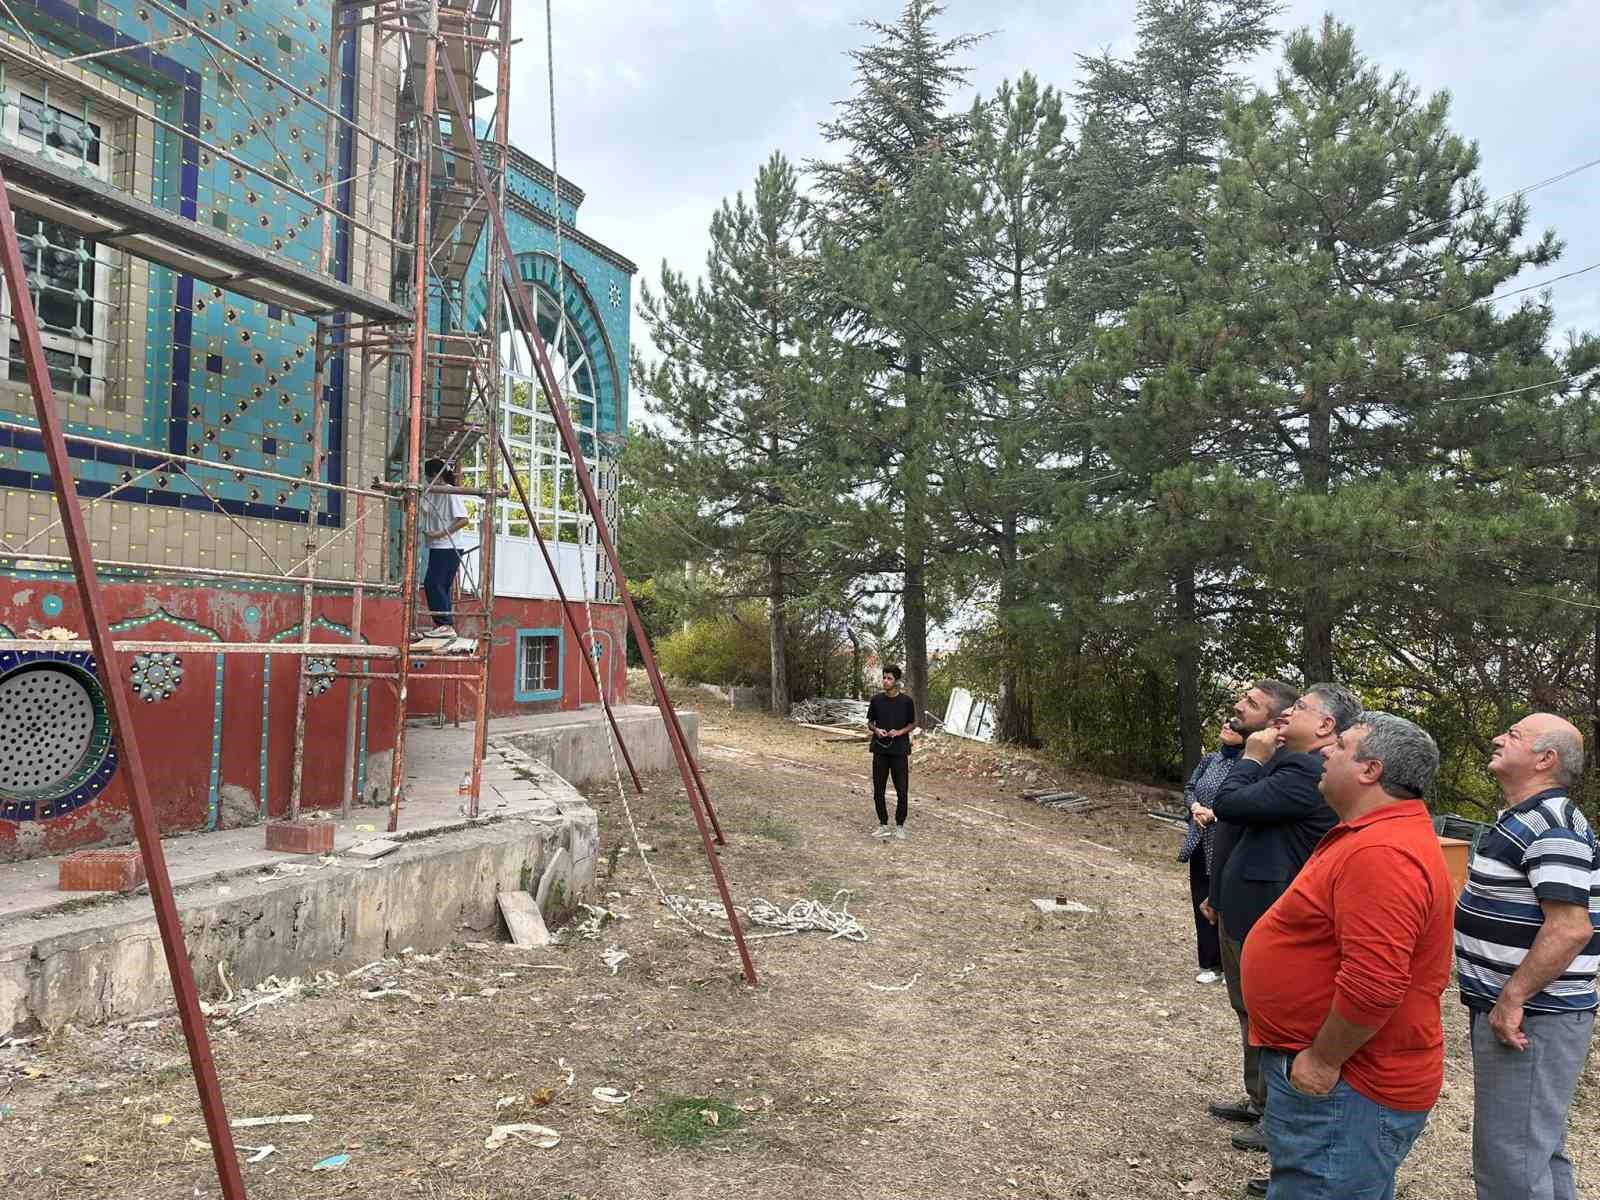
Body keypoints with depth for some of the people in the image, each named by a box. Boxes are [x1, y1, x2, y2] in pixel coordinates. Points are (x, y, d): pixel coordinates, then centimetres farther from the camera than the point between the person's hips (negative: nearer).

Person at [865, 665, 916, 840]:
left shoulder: (906, 701, -4)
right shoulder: (876, 700, 2)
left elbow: (913, 724, 5)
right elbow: (869, 722, 10)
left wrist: (900, 732, -14)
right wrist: (876, 730, -11)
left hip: (899, 751, -2)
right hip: (880, 750, 2)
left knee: (902, 790, 1)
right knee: (878, 790, 5)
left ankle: (900, 826, 15)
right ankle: (883, 825, 19)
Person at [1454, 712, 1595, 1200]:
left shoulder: (1552, 823, -19)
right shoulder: (1526, 819, 13)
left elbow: (1570, 927, -28)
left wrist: (1511, 1000, -24)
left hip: (1530, 1018, -10)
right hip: (1520, 1013, 10)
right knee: (1537, 1148, 21)